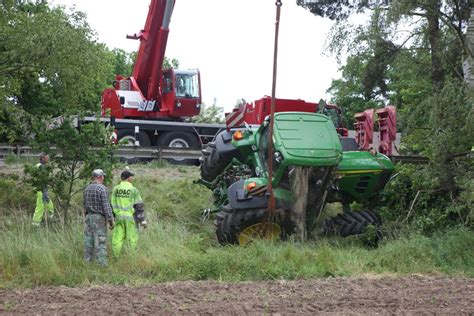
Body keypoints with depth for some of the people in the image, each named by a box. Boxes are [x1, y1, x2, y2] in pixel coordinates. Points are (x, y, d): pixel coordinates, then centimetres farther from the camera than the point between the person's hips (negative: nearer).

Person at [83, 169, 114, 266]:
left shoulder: (87, 189, 10)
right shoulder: (102, 188, -12)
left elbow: (85, 205, 15)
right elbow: (106, 205, -16)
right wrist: (110, 220, -14)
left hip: (88, 217, 7)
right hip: (99, 218, -7)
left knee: (88, 242, 7)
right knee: (100, 243, -6)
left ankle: (88, 262, 8)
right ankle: (101, 264, -9)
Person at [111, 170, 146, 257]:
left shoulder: (115, 189, 4)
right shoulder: (133, 190, -8)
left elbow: (112, 205, 7)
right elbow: (139, 205, -9)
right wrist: (142, 220, -5)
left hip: (119, 217, 4)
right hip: (130, 217, -4)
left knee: (117, 239, 4)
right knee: (132, 240, 2)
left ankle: (116, 258, 2)